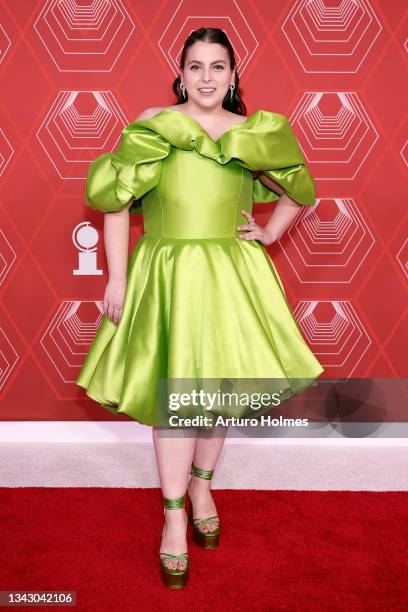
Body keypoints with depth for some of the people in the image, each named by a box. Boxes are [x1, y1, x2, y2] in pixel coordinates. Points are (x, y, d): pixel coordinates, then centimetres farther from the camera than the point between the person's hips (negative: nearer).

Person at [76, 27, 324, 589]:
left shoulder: (256, 133, 5)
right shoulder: (151, 124, -2)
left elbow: (300, 189, 19)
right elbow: (115, 200, -3)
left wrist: (270, 233, 5)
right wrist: (117, 279, -7)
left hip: (232, 274, 3)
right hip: (166, 273, -2)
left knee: (220, 384, 12)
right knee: (173, 394, 0)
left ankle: (202, 485, 35)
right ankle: (174, 515, 16)